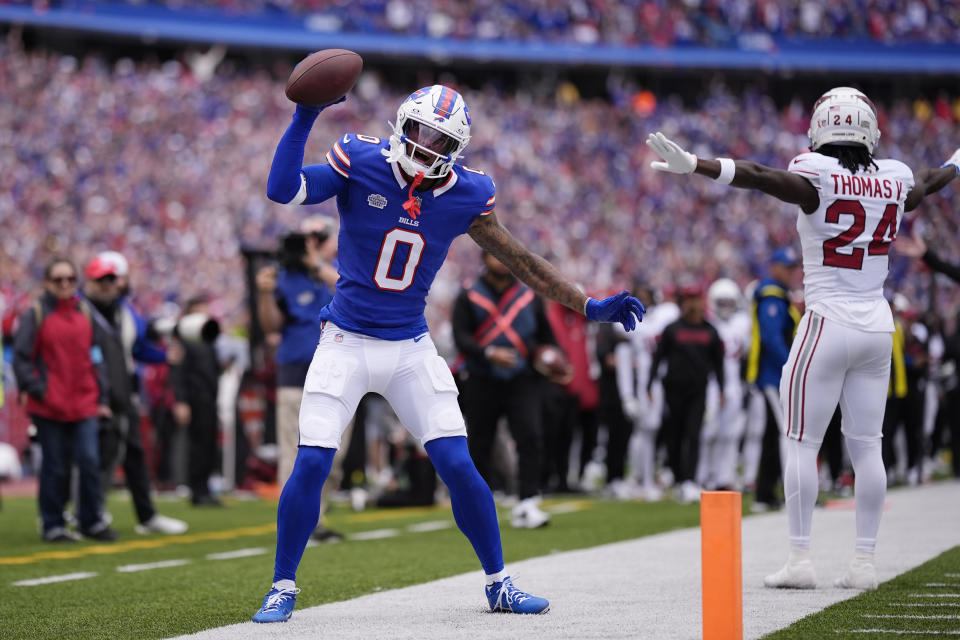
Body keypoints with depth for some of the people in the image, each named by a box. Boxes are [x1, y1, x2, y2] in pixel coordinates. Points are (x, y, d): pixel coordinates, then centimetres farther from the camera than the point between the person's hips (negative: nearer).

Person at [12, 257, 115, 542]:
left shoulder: (85, 313, 12)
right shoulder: (35, 315, -1)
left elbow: (96, 357, 15)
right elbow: (21, 358, -3)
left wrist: (102, 397, 10)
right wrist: (38, 389, -12)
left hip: (85, 404, 3)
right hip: (49, 408, -3)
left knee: (90, 461, -4)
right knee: (55, 466, 2)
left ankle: (91, 521, 8)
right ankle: (53, 525, 12)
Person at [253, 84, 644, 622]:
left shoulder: (464, 196, -4)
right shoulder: (362, 165, -11)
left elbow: (520, 260, 5)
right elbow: (283, 190, -21)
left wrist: (590, 307, 2)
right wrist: (306, 117, -28)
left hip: (411, 349, 2)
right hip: (346, 341, -2)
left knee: (458, 466, -2)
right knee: (312, 464, -11)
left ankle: (499, 583, 15)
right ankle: (284, 588, 6)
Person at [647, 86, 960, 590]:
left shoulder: (817, 177, -11)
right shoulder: (895, 179, 6)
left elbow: (759, 176, -27)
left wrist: (691, 165, -35)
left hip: (827, 323, -5)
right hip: (877, 326, 5)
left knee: (801, 442, 2)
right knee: (866, 445, 9)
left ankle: (799, 560, 0)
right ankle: (865, 562, 10)